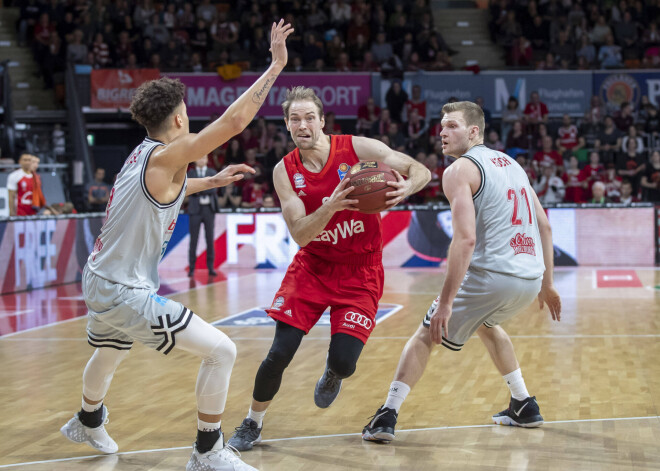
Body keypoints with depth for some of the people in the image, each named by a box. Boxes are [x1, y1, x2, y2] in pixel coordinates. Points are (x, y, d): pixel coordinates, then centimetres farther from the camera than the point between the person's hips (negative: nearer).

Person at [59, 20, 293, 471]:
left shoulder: (143, 155, 8)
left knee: (108, 354, 37)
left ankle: (88, 422, 64)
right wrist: (275, 66, -25)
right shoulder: (166, 156, -20)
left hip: (99, 281, 10)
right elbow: (233, 120, -30)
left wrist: (213, 181, 32)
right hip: (126, 293, -10)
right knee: (221, 350, -10)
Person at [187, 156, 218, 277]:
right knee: (193, 239, -2)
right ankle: (191, 268, 2)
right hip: (195, 209, -1)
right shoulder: (190, 173, 9)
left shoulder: (212, 173, 9)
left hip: (209, 209, 1)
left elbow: (213, 189, -5)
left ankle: (211, 268, 6)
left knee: (210, 239, 2)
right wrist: (205, 189, -14)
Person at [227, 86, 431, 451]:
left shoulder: (358, 148, -14)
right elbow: (300, 234, -17)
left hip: (360, 270, -1)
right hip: (312, 266, 1)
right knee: (280, 353, -8)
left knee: (343, 362, -11)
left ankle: (332, 373, 30)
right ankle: (252, 424, 17)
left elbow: (421, 171, -13)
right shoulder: (285, 171, -8)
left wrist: (406, 187, -37)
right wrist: (330, 206, -36)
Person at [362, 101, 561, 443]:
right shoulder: (511, 164, 20)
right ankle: (524, 407, 35)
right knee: (485, 323, 35)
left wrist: (446, 300, -18)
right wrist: (547, 283, 25)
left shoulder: (459, 170, -5)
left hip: (491, 274, -7)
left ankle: (387, 416, -1)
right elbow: (544, 226, 20)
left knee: (426, 335, 8)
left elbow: (465, 238, -17)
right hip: (530, 278, 7)